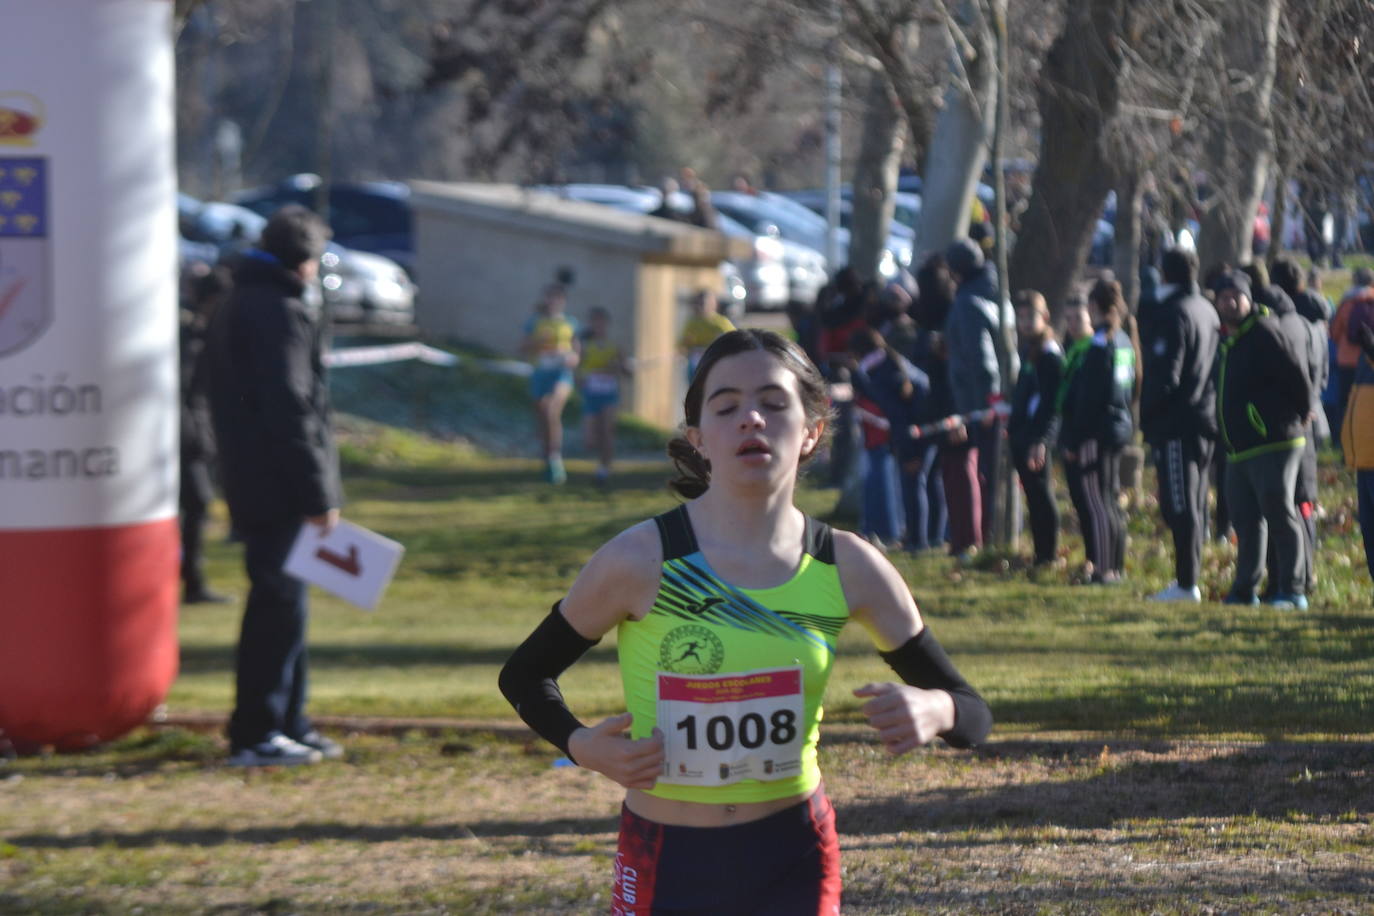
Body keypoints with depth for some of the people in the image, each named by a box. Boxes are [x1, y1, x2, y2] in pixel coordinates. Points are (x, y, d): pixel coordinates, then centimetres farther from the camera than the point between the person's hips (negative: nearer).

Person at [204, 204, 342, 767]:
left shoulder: (231, 311, 18)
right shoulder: (281, 313, -14)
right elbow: (290, 410, -20)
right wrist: (319, 493, -18)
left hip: (249, 485, 10)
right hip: (280, 489, -10)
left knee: (280, 604, 15)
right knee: (278, 605, -7)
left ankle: (288, 725, 21)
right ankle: (255, 735, -6)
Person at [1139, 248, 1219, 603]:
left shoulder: (1172, 314, -14)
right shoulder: (1208, 311, 14)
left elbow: (1164, 376, -18)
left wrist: (1148, 415, -7)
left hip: (1176, 424, -9)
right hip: (1205, 420, 9)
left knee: (1179, 506, -8)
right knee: (1195, 504, 14)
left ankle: (1186, 583, -9)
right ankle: (1189, 579, 18)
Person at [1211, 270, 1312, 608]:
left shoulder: (1263, 333, -13)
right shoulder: (1228, 340, 16)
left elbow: (1296, 374, -16)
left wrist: (1301, 414, -5)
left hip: (1273, 444, -9)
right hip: (1238, 450, 9)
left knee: (1280, 515, -8)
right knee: (1245, 519, 13)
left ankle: (1292, 591, -5)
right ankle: (1244, 590, 19)